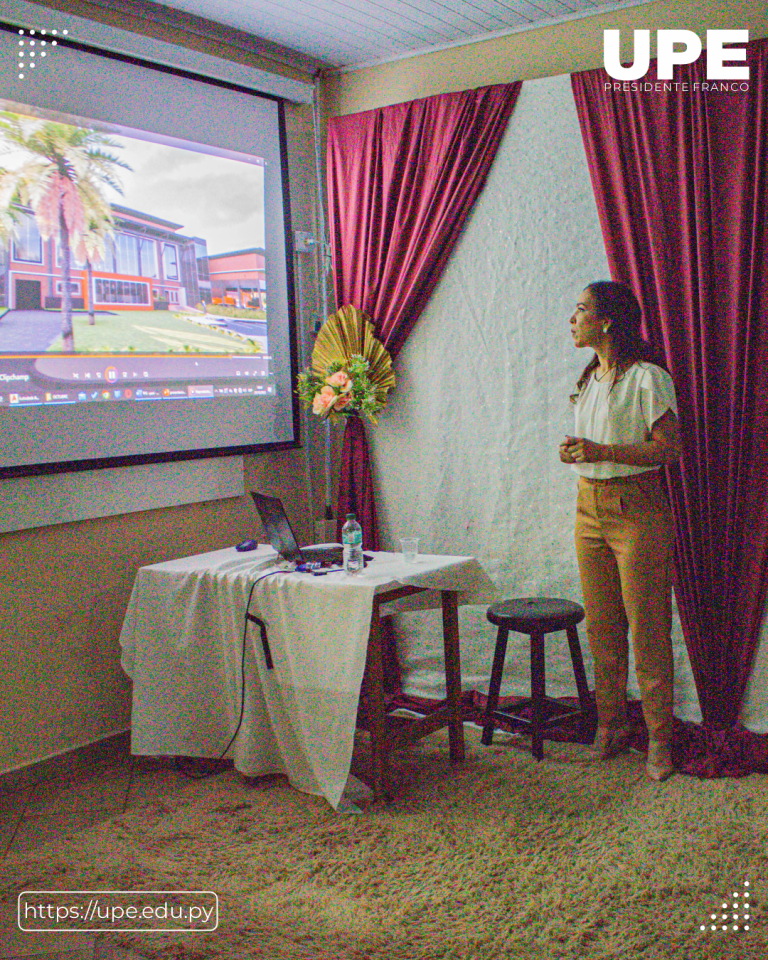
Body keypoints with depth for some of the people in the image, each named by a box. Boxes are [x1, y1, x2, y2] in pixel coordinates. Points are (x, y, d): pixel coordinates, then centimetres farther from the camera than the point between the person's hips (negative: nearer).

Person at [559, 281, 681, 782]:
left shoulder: (647, 378, -10)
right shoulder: (590, 378, 15)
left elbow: (669, 448, -13)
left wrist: (602, 451, -21)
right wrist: (575, 452, 2)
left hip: (637, 509, -7)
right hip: (590, 506, 7)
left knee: (647, 628, -2)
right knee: (601, 627, 10)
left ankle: (659, 738, 9)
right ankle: (611, 723, 23)